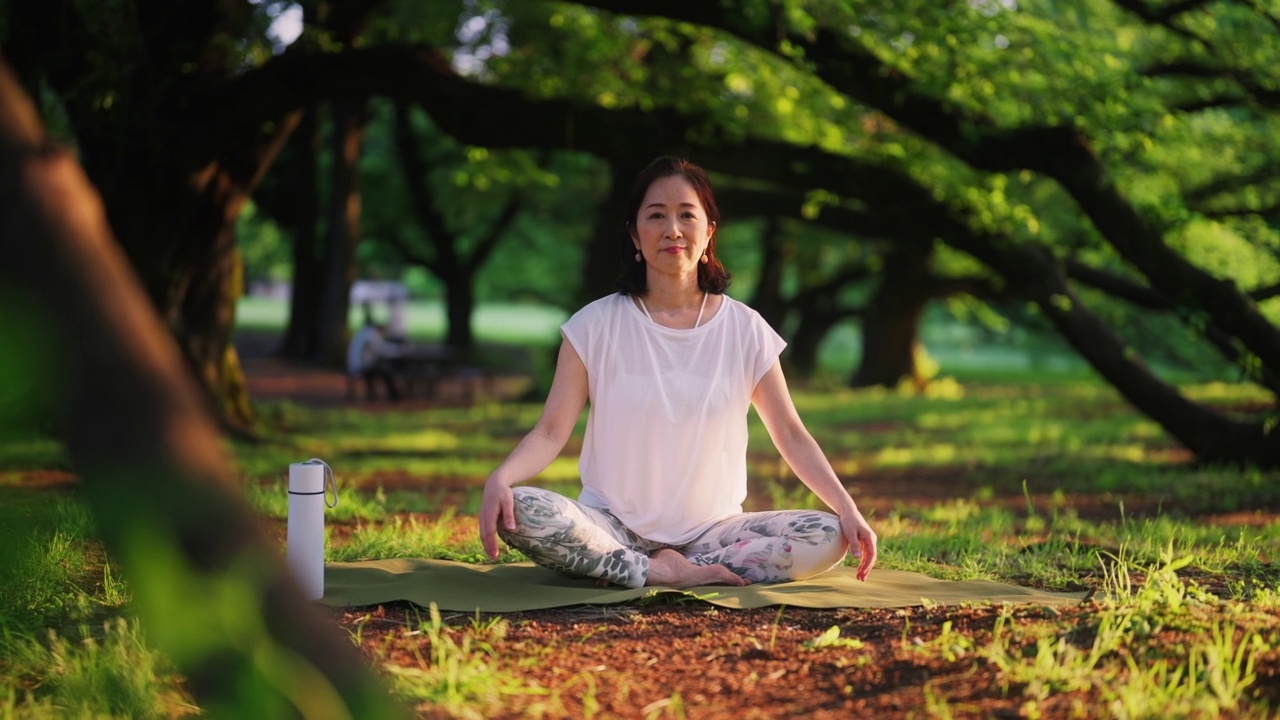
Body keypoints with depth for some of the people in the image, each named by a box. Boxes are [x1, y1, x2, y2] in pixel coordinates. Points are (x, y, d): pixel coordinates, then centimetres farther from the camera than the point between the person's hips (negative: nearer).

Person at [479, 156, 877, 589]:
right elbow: (551, 432, -6)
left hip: (709, 530, 2)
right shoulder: (596, 326, -1)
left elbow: (790, 435, 3)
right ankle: (670, 575, -22)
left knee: (828, 537, -23)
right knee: (519, 512, -31)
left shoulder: (744, 330, 2)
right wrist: (500, 478, -27)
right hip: (613, 527, -2)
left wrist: (847, 507, -12)